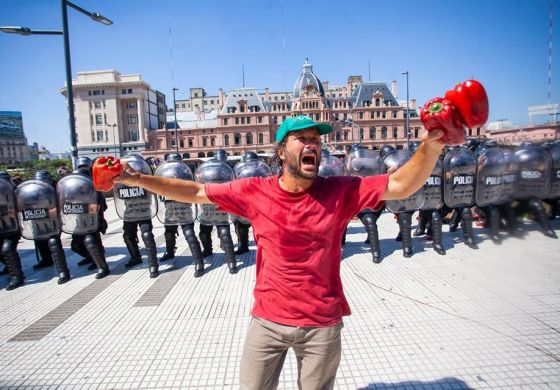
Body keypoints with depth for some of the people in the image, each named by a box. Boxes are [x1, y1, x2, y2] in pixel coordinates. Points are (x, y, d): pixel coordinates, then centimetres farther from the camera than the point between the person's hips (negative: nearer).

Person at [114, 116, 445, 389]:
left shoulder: (341, 192, -9)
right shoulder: (255, 191, -7)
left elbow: (400, 186, -15)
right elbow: (196, 192, -1)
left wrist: (431, 145, -32)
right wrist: (138, 179, -3)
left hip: (322, 325, 0)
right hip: (268, 320, 1)